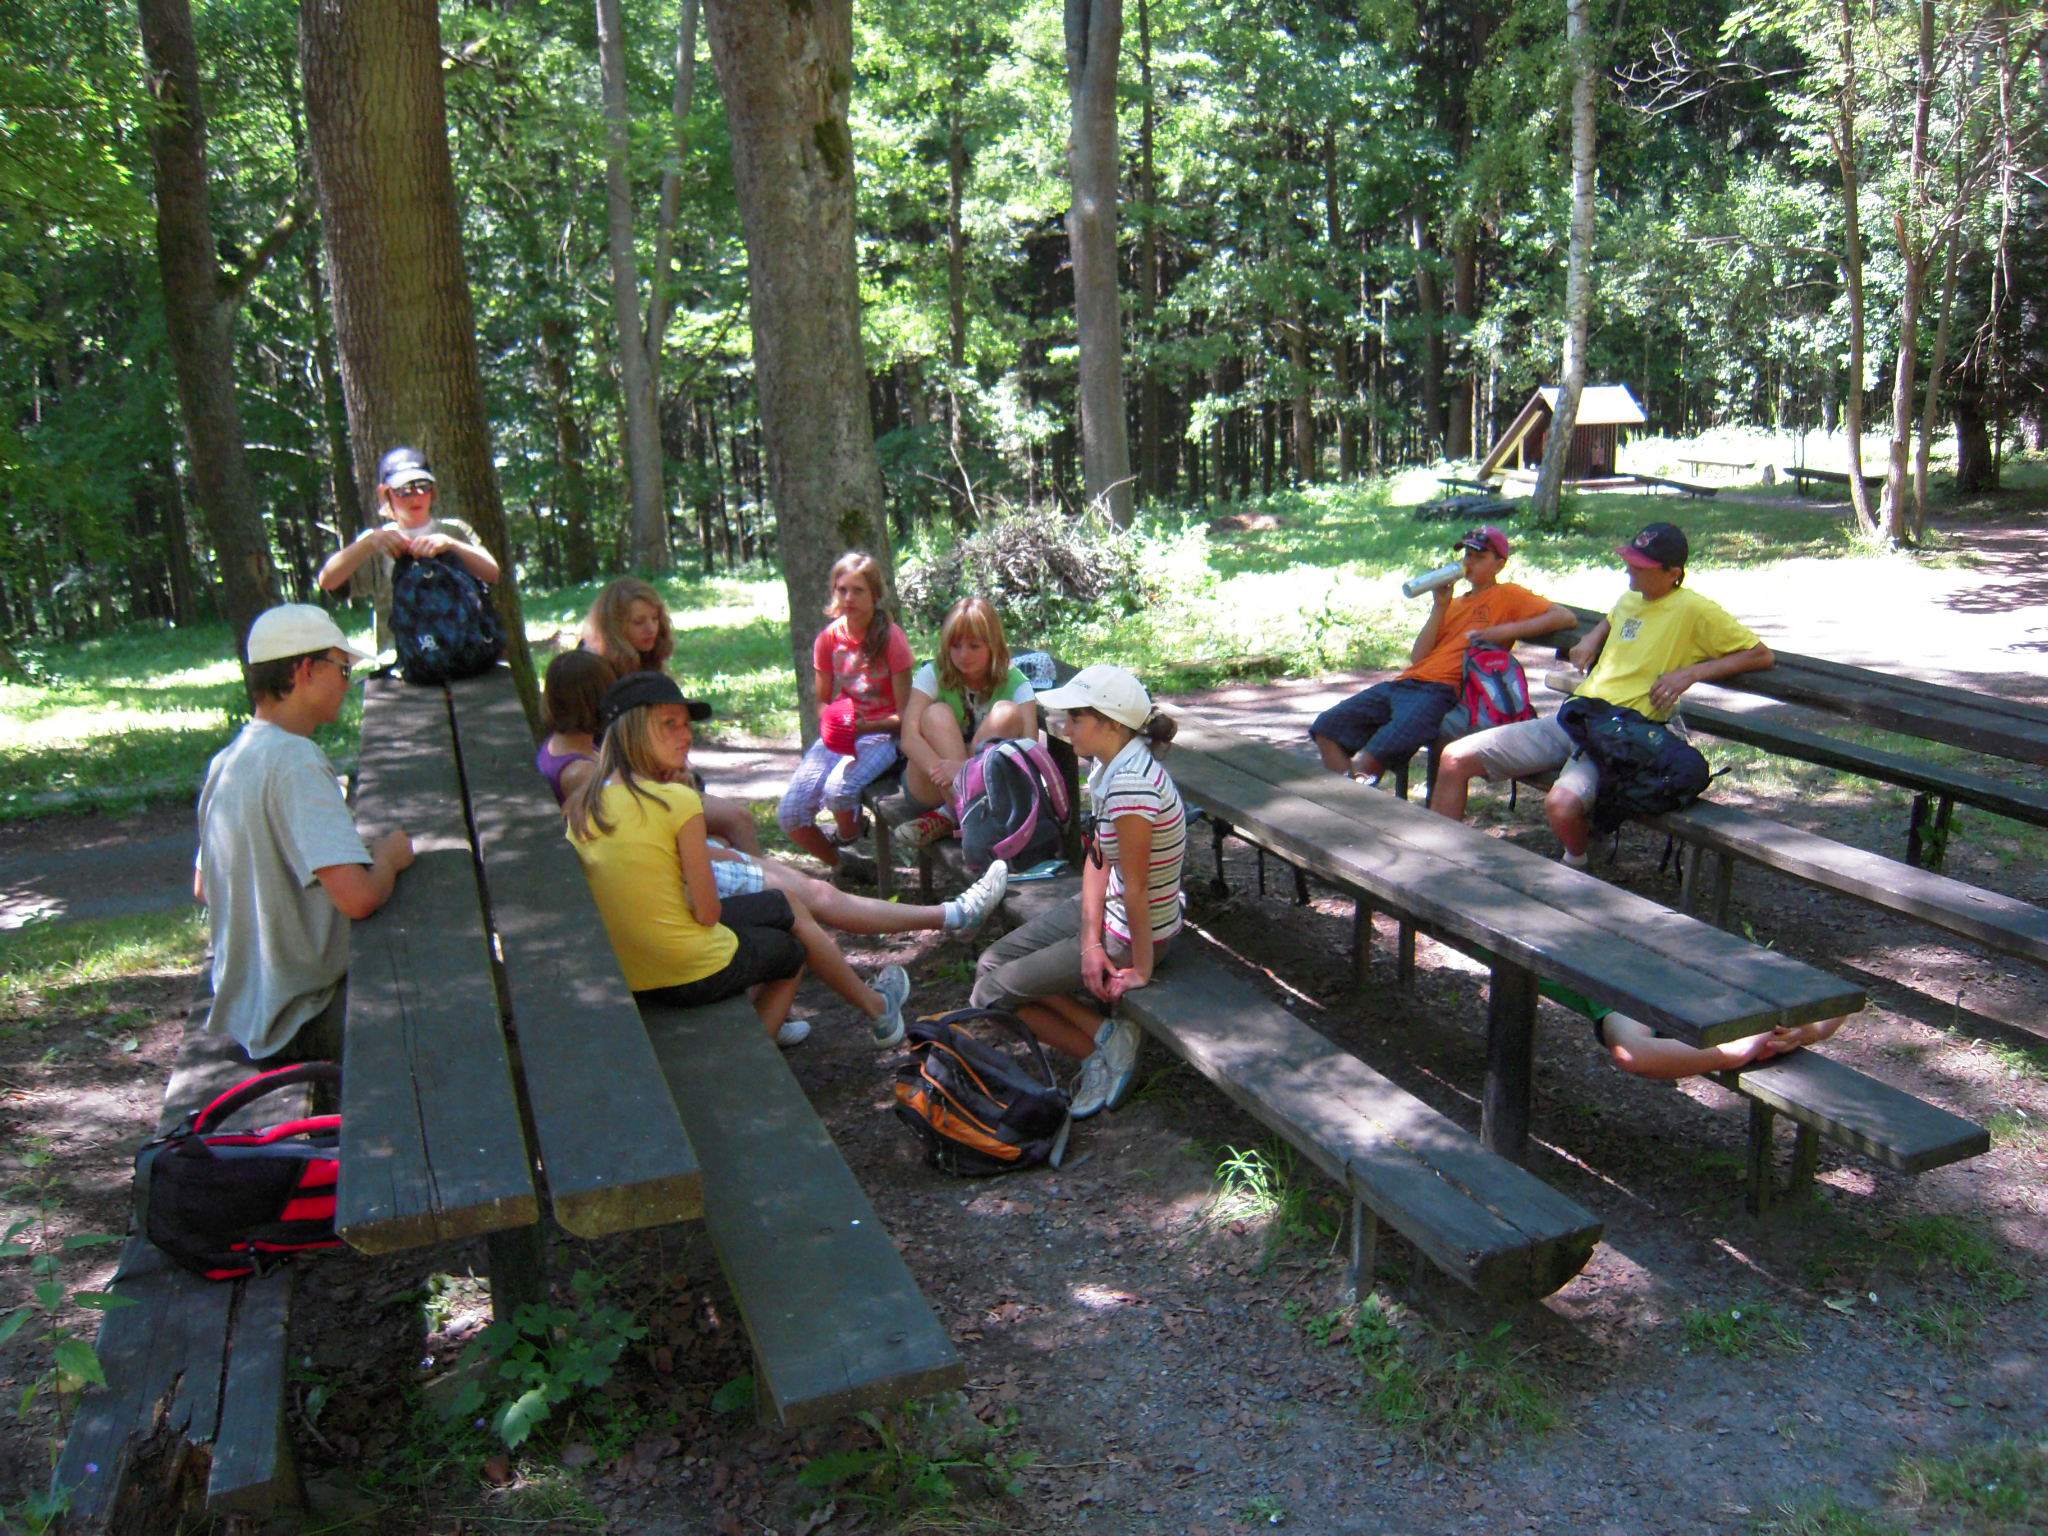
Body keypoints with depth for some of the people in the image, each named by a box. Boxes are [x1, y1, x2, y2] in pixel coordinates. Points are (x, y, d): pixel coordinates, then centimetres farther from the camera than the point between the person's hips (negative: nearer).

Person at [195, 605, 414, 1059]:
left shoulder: (226, 761, 6)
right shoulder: (296, 759, -23)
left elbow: (203, 888, 18)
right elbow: (357, 896, -33)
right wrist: (389, 856, -11)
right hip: (302, 1014, -9)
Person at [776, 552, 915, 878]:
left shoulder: (891, 638, -8)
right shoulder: (828, 639, 4)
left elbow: (904, 716, -9)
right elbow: (822, 701, 13)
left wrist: (865, 727, -26)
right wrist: (830, 720, -11)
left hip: (880, 734, -4)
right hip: (837, 734, 5)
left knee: (838, 789, -35)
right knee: (790, 813, -15)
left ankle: (850, 844, 0)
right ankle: (841, 866, 14)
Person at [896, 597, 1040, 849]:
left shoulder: (1014, 683, -5)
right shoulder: (932, 675, -5)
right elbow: (909, 737, -20)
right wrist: (940, 770, -41)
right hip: (934, 787, 0)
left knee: (1007, 713, -23)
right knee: (937, 714, -24)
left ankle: (949, 815, -28)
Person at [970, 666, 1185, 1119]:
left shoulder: (1131, 783, -31)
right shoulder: (1110, 766, -1)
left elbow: (1135, 887, -25)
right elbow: (1096, 860, -1)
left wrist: (1142, 969, -16)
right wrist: (1091, 940, -10)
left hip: (1132, 933, -9)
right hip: (1104, 911, 9)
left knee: (992, 991, 0)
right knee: (991, 962, 14)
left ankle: (1103, 1049, 5)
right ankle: (1106, 1035, 7)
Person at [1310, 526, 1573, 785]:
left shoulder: (1507, 595, 11)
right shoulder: (1454, 604, 28)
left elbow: (1565, 618, -3)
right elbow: (1417, 657, 15)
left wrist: (1506, 631, -10)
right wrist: (1439, 606, 8)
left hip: (1439, 690, -8)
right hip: (1403, 683, 8)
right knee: (1327, 727, -11)